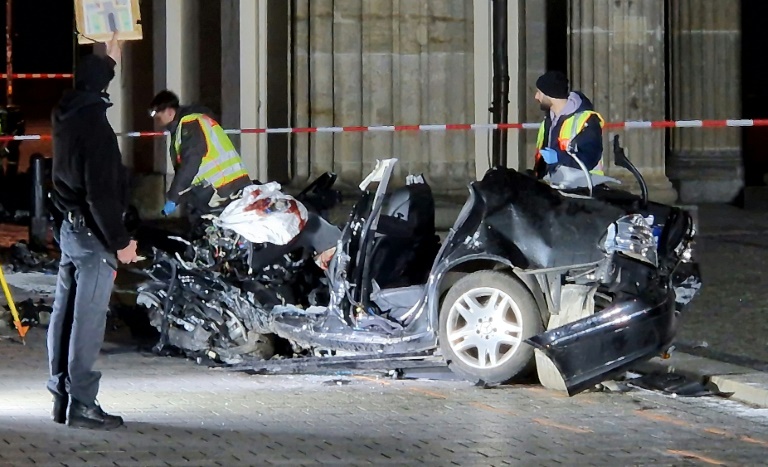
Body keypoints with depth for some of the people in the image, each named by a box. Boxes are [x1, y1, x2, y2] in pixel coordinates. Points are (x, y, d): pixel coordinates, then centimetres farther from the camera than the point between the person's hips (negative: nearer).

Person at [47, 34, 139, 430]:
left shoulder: (65, 117, 6)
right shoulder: (95, 125, -19)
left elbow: (90, 91, 32)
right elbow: (102, 192, -22)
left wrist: (109, 61, 45)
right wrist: (120, 241, -17)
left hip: (70, 229, 9)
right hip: (93, 234, -9)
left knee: (65, 313, 12)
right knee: (88, 320, -7)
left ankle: (61, 396, 18)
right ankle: (81, 404, -7)